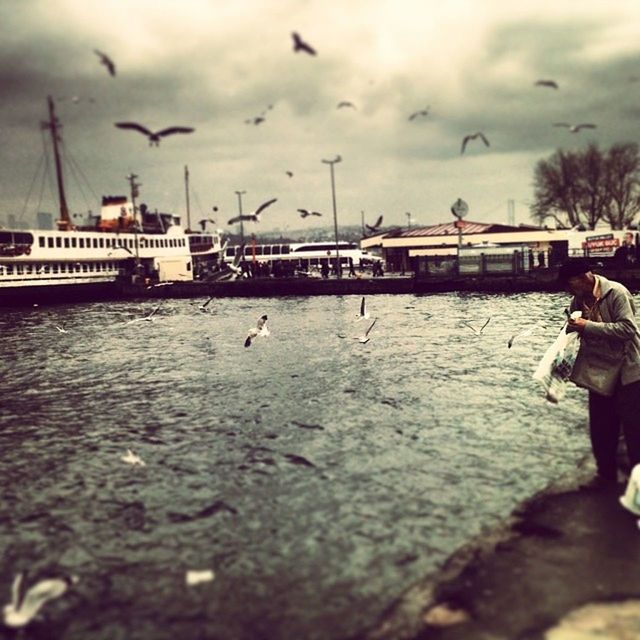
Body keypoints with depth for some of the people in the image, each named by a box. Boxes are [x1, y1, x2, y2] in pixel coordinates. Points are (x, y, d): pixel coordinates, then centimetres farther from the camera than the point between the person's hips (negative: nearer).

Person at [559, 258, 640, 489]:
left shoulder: (616, 292, -16)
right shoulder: (577, 301, 3)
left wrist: (588, 326, -26)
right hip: (600, 374, 6)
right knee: (601, 429, 12)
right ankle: (607, 474, 27)